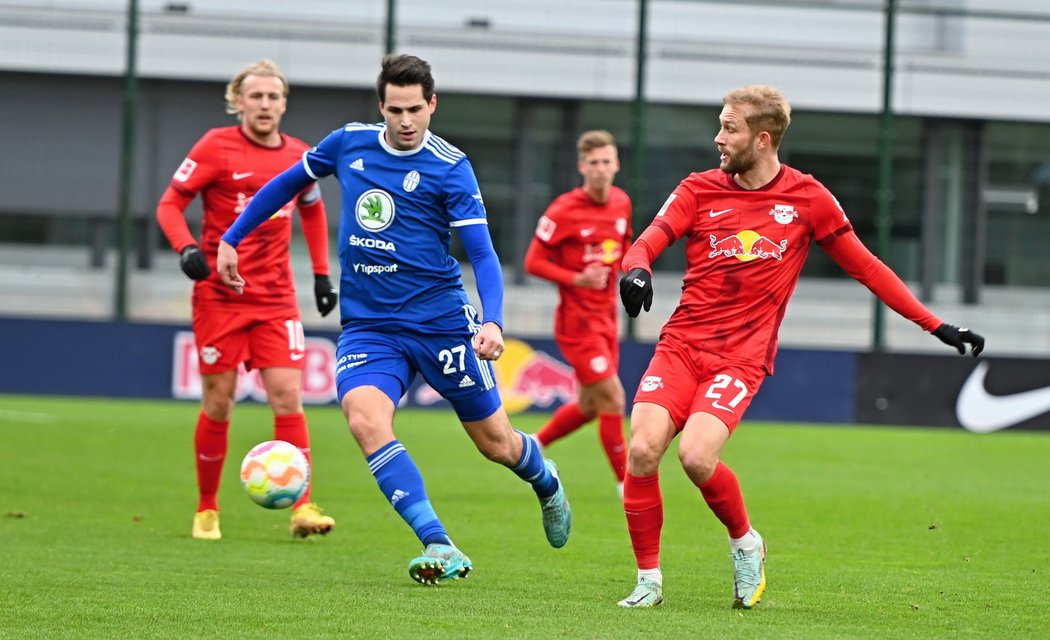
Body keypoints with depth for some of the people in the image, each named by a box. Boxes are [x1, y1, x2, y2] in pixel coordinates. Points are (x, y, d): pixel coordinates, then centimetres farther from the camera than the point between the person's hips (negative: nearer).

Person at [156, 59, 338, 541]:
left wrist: (321, 274, 18)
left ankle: (302, 508, -11)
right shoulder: (217, 147, -5)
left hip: (276, 298, 3)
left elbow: (312, 211, 25)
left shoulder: (299, 157, 7)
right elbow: (170, 203, -5)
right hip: (220, 295, -3)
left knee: (287, 396, -9)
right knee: (218, 404, 1)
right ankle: (207, 510, 15)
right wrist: (186, 249, -23)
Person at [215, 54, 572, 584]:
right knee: (365, 419, -27)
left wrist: (493, 322, -29)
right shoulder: (349, 144, 2)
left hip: (441, 320, -2)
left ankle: (547, 484, 46)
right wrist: (232, 238, 21)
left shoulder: (450, 168, -9)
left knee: (495, 442, 8)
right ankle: (440, 548, -28)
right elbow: (289, 182, 20)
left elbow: (482, 255, -12)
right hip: (367, 326, 2)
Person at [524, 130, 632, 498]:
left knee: (590, 406, 12)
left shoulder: (621, 203, 4)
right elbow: (533, 262, -12)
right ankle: (626, 486, 0)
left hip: (606, 317, 7)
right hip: (577, 319, -7)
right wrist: (577, 280, -23)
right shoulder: (564, 211, -15)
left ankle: (533, 446, 34)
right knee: (612, 398, -11)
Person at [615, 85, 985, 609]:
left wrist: (937, 327, 7)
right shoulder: (700, 189, 6)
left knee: (696, 456, -24)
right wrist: (635, 269, -31)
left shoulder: (808, 198, 3)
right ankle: (649, 579, 1)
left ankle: (745, 543, 6)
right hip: (681, 344, 2)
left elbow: (864, 266, 9)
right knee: (642, 450, -17)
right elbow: (648, 242, -5)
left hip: (742, 358, -2)